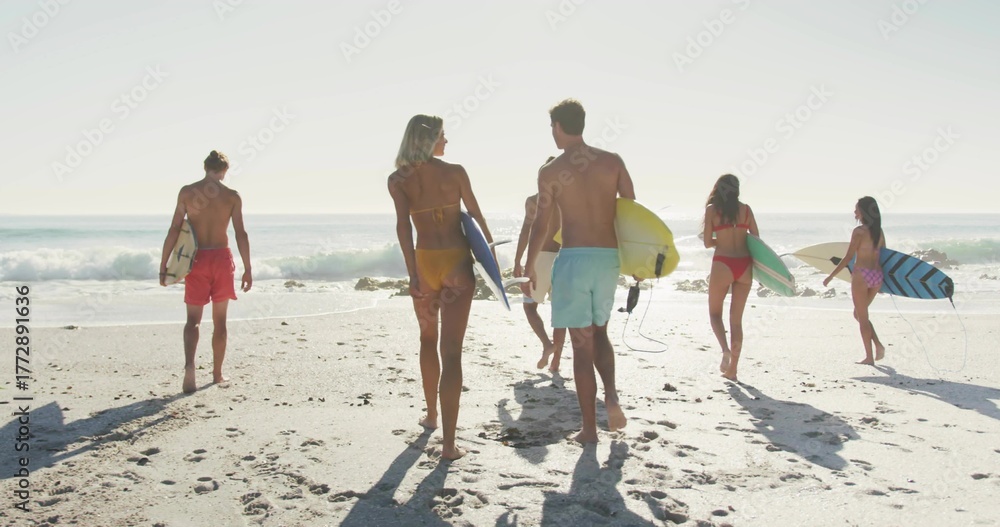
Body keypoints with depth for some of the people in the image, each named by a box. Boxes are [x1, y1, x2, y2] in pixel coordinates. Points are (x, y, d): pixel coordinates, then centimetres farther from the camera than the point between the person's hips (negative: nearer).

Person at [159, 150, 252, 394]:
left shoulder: (187, 191, -1)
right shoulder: (232, 196, -2)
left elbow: (174, 230, -4)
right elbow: (241, 234, -6)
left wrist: (163, 265, 0)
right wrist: (247, 269, -1)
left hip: (197, 259, 0)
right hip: (222, 257, 0)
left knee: (193, 319, 5)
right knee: (219, 320, 12)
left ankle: (189, 365, -20)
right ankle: (217, 373, 19)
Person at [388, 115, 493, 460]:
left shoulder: (398, 180, 2)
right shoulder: (455, 172, 0)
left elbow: (403, 224, -10)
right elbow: (477, 217, 3)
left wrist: (412, 273, -13)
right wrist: (491, 252, 14)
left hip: (425, 263, 2)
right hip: (458, 263, -2)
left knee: (428, 340, 25)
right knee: (451, 351, -4)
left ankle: (431, 415, 39)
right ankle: (449, 443, -9)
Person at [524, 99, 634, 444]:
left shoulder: (550, 171, -3)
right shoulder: (613, 162, 4)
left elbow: (540, 225, -2)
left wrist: (529, 267, 9)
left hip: (573, 259, -3)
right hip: (609, 258, 3)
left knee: (582, 344, 4)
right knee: (599, 332, 23)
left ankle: (589, 428, 7)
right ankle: (611, 394, 0)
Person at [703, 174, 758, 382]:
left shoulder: (712, 209, 0)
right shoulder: (745, 209, 7)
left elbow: (707, 242, 1)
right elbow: (756, 239, 8)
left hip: (723, 265, -3)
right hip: (744, 265, 3)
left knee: (715, 312, 14)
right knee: (736, 318, 11)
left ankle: (725, 349, -13)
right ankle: (732, 368, 11)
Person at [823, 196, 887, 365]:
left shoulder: (859, 231, -11)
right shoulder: (879, 231, 9)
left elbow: (849, 257, -13)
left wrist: (831, 276, -8)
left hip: (862, 275, -7)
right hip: (877, 275, 7)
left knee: (862, 317, 4)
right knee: (859, 314, 21)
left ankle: (869, 357, 5)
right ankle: (878, 345, 7)